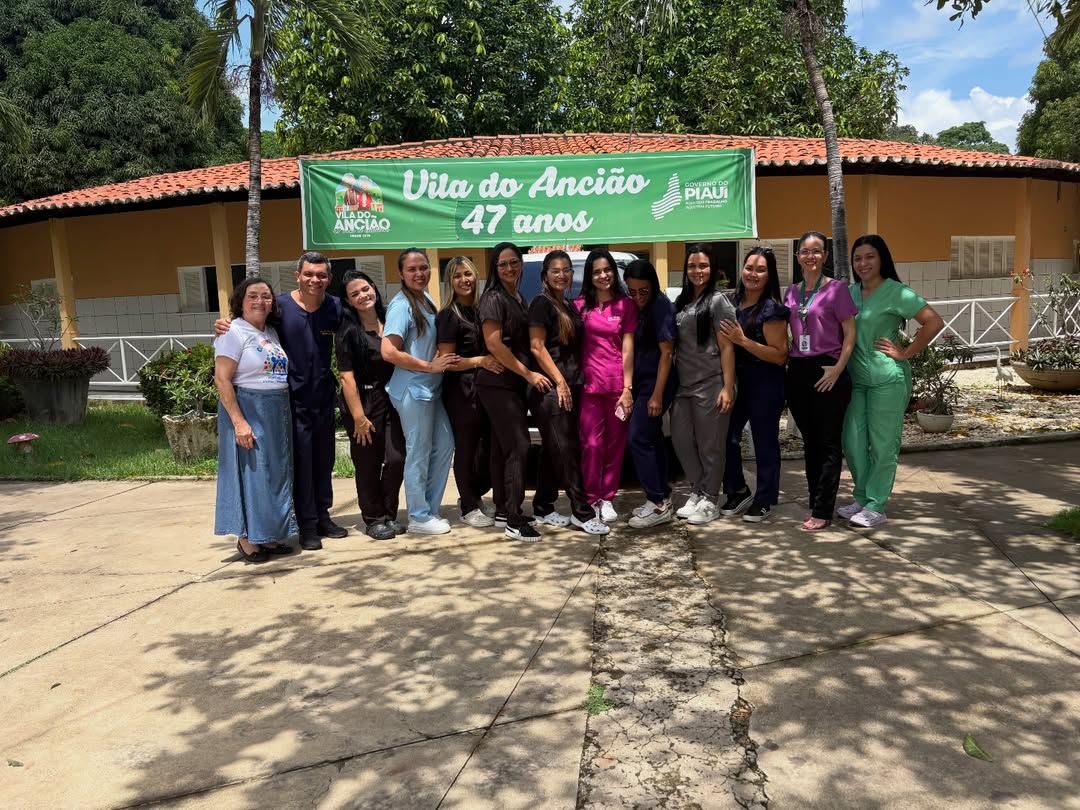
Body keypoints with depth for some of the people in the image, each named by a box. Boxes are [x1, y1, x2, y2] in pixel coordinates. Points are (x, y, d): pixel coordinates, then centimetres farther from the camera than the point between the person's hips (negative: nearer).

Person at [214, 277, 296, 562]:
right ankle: (246, 538, 10)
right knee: (250, 473, -2)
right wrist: (239, 422, -21)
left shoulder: (272, 332, 12)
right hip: (248, 410, -7)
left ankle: (267, 535, 22)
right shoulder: (234, 333, -9)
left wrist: (281, 413, 6)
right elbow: (222, 379, -15)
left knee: (275, 474, 11)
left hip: (277, 413, 8)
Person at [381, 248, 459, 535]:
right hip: (412, 390, -9)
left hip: (431, 388, 9)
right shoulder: (401, 305, -14)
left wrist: (439, 364, 6)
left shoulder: (427, 300, 11)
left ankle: (429, 508, 26)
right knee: (419, 453, 0)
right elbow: (388, 352, -22)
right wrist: (430, 366, -16)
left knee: (444, 444, 13)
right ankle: (419, 517, 14)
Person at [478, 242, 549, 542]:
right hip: (497, 382, -8)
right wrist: (529, 374, -16)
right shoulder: (494, 298, -10)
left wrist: (526, 375, 8)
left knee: (503, 447, 12)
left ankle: (503, 511, 19)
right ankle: (514, 521, -9)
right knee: (518, 446, -12)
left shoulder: (518, 298, 16)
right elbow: (493, 344, -18)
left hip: (514, 382, 9)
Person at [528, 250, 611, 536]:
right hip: (550, 387, -8)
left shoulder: (571, 306, 18)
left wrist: (576, 382, 10)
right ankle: (582, 512, -5)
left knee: (554, 450, 10)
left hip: (571, 386, 8)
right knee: (566, 450, -8)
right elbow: (537, 347, -12)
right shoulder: (541, 304, -5)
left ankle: (543, 509, 17)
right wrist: (559, 381, -16)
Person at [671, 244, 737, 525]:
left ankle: (710, 501, 14)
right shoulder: (681, 302, 15)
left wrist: (728, 387, -15)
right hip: (684, 384, 7)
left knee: (710, 444, 1)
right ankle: (696, 492, 26)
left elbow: (727, 348, -9)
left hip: (710, 385, -6)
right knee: (681, 440, 9)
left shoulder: (718, 301, -4)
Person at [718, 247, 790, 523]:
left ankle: (764, 500, 18)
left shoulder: (771, 309, -12)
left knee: (764, 442, 3)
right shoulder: (734, 303, 8)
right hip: (737, 382, 6)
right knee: (727, 435, 6)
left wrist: (743, 340, -23)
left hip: (765, 386, -6)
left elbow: (780, 356, -17)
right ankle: (737, 491, 25)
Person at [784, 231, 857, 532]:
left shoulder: (836, 289, -4)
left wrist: (838, 368, -15)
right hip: (797, 371, 6)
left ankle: (823, 511, 2)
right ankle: (816, 503, 22)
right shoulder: (791, 292, 11)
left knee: (828, 443, -1)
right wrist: (787, 362, 7)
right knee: (809, 441, 12)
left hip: (827, 373, -6)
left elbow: (850, 334, -6)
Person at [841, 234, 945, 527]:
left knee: (882, 445, 2)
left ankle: (875, 506, 12)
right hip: (855, 379, 6)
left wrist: (905, 353, -13)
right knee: (852, 442, 8)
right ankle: (861, 498, 24)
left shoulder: (896, 292, -8)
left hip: (887, 379, -6)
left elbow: (934, 322, -14)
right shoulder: (850, 292, 9)